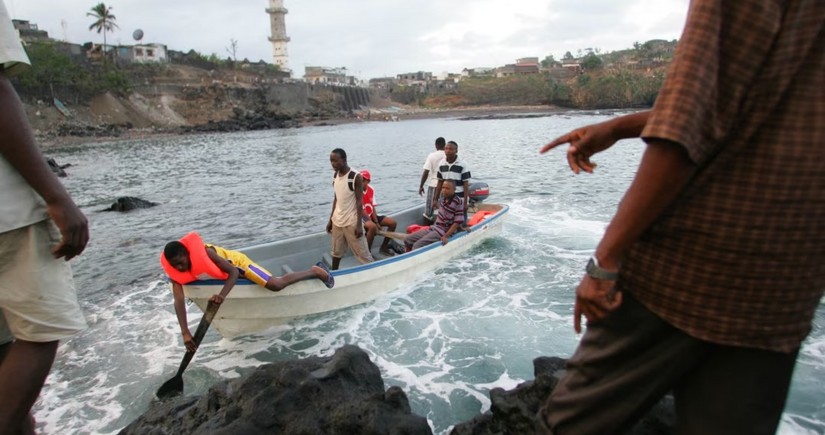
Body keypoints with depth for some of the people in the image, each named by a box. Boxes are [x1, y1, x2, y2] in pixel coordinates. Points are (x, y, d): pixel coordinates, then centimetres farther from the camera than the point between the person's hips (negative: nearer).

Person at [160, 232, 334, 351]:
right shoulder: (176, 273, -22)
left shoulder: (205, 253, -38)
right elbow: (179, 301, -30)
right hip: (228, 271, 7)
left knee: (276, 284, -22)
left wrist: (222, 295, -52)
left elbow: (233, 272, -36)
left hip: (238, 262, -7)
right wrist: (185, 333, -39)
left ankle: (315, 271, 0)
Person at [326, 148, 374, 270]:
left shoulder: (356, 177, -15)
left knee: (362, 253, -1)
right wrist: (330, 219, 14)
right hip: (337, 221, 6)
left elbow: (359, 201, -14)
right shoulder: (335, 176, 6)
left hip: (352, 222, -6)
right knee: (336, 252, 17)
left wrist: (359, 224, -17)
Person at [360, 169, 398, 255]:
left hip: (370, 215, 7)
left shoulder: (371, 190, 2)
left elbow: (373, 208, 1)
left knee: (393, 222, -3)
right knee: (372, 226, -38)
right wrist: (374, 224, -22)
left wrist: (377, 222, -10)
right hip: (360, 217, -7)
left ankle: (383, 247, 10)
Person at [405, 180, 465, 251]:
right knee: (407, 240, 4)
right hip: (433, 228, 9)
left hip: (443, 232, -9)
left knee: (417, 246, -24)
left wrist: (446, 236, -25)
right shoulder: (444, 197, 0)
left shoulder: (458, 203, -20)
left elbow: (457, 222, -21)